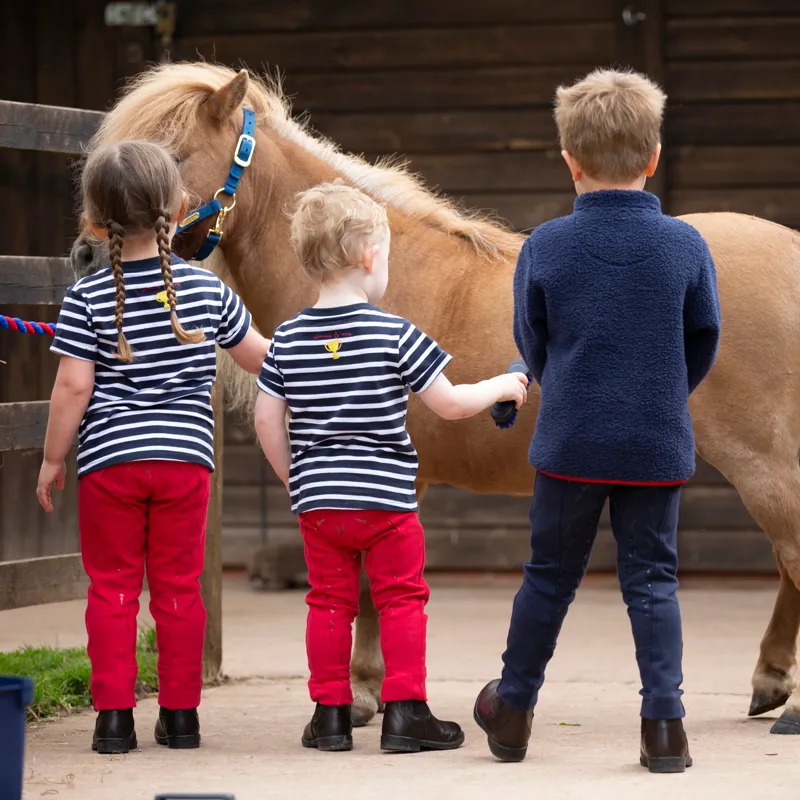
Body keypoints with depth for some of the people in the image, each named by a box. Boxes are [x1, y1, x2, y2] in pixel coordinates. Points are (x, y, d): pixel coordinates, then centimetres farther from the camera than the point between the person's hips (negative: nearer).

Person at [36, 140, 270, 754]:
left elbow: (73, 387, -9)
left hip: (109, 461, -2)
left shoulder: (87, 299, -6)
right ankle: (180, 714, 13)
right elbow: (257, 356, 12)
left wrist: (52, 460, 1)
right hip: (186, 458, 2)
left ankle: (115, 715, 4)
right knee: (179, 588, 9)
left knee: (112, 588, 6)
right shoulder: (207, 290, 1)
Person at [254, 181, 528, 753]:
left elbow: (267, 420, 2)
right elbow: (448, 404, -8)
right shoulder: (394, 335, -11)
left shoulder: (288, 340, 1)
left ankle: (331, 713, 12)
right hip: (386, 499, -4)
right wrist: (501, 388, 9)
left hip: (317, 501, 4)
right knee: (402, 599, 7)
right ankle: (405, 711, 6)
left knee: (329, 602, 11)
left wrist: (294, 479, 15)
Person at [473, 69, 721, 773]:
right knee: (652, 578, 8)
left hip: (569, 444, 0)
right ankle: (665, 721, 1)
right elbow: (704, 344, 5)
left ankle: (514, 709, 25)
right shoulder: (686, 246, -6)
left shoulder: (545, 247, -7)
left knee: (549, 577, 12)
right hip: (659, 449, 0)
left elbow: (533, 345, 6)